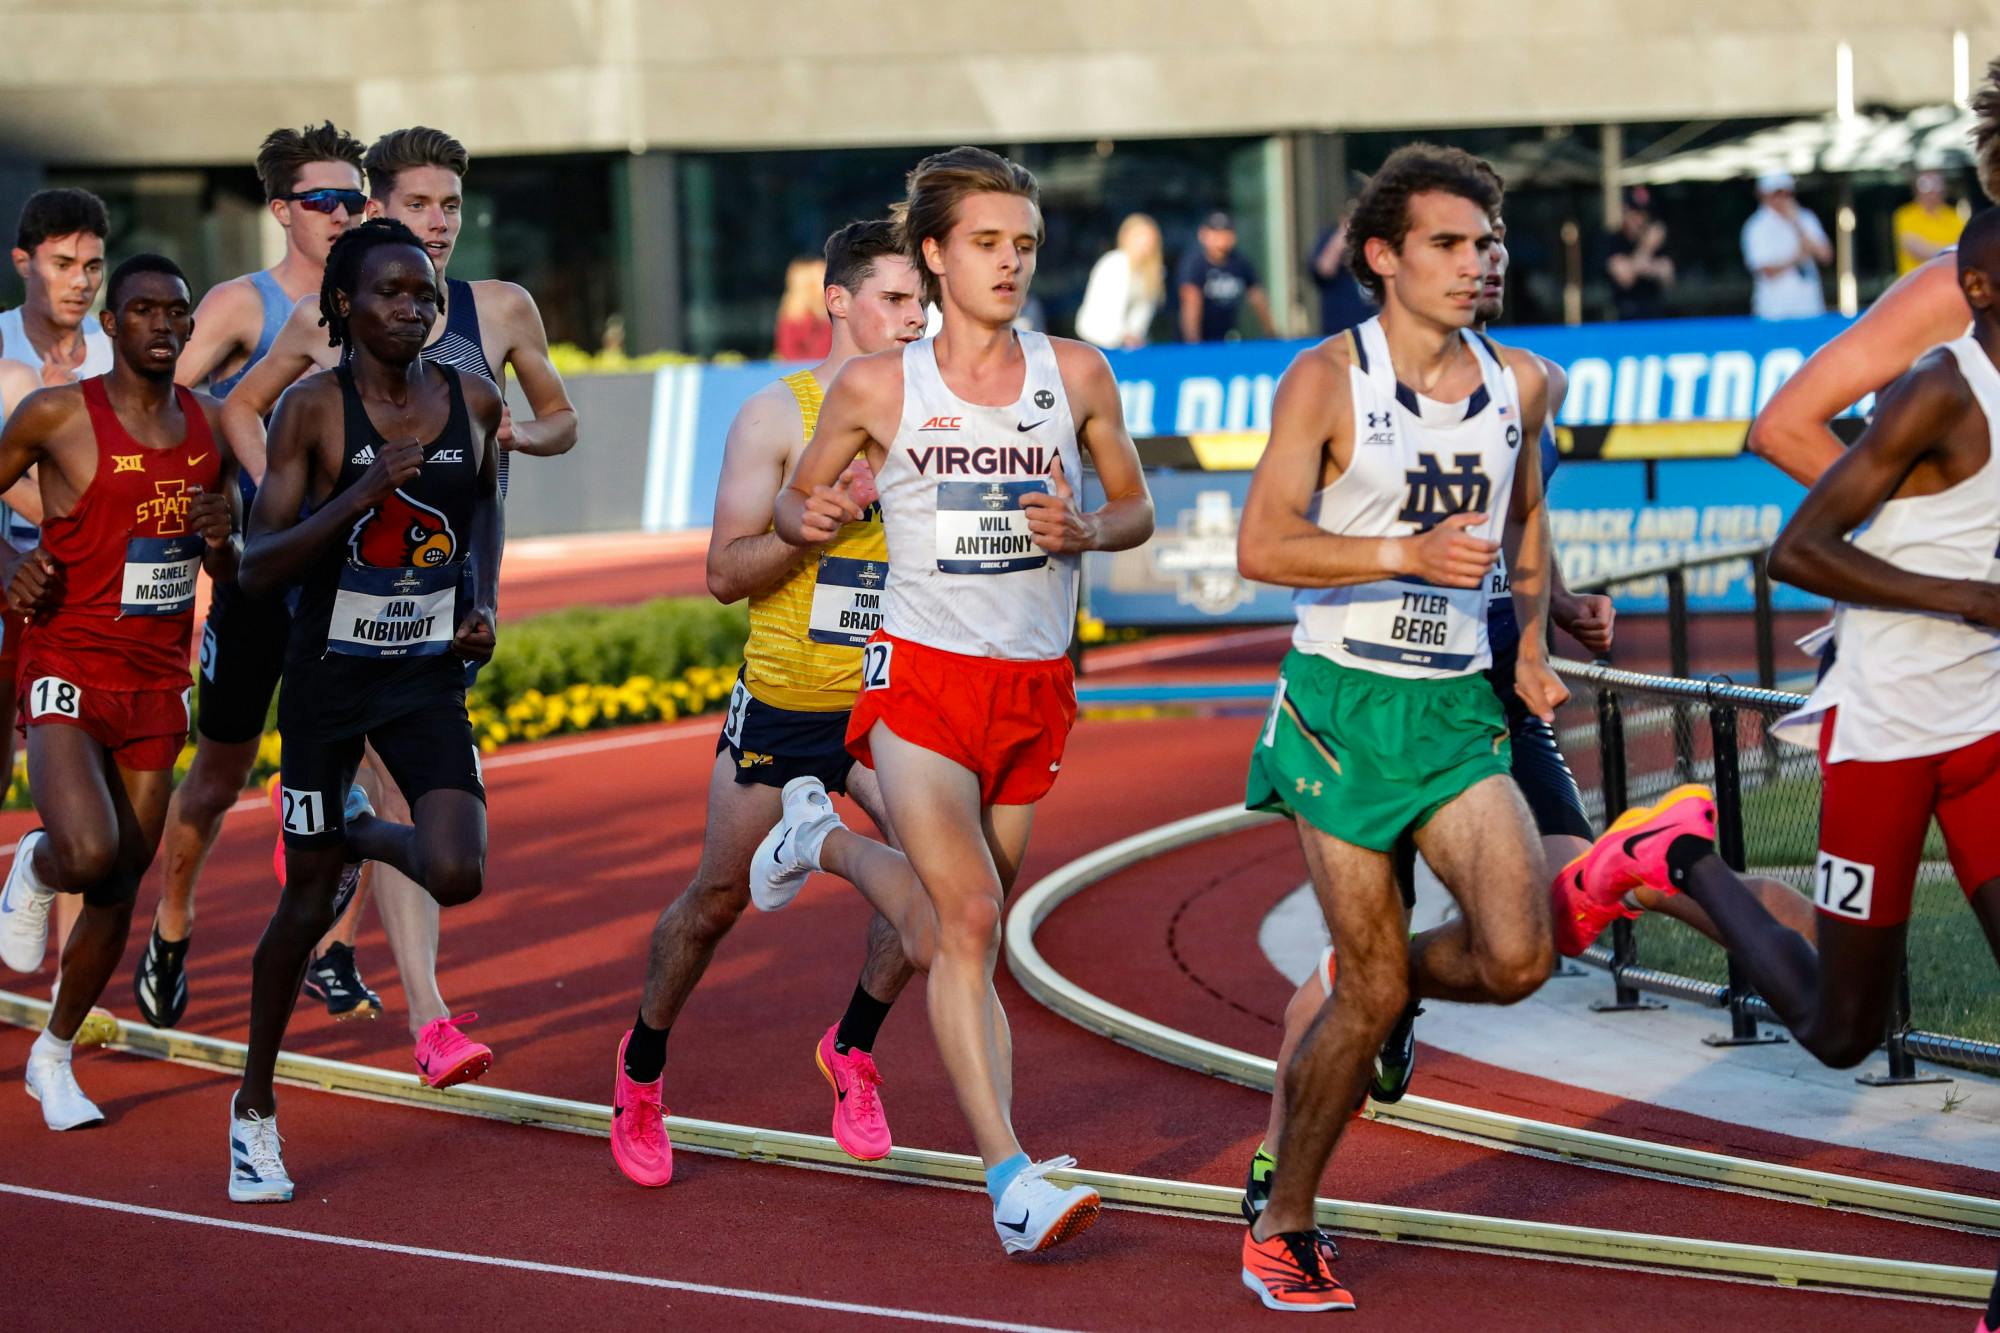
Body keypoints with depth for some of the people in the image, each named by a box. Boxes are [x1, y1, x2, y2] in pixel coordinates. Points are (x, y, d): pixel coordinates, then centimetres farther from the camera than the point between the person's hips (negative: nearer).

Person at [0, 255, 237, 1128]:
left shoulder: (210, 427, 7)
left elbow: (231, 575, 16)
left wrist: (221, 543, -7)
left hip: (157, 682, 5)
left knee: (121, 886, 8)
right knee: (91, 854, -26)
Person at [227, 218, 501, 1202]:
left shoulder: (474, 402, 0)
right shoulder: (312, 409, -11)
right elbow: (257, 568, -14)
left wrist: (482, 604, 6)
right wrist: (359, 497, -26)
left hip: (430, 676, 3)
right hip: (329, 672, -3)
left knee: (456, 875, -16)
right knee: (307, 902, 5)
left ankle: (361, 837, 21)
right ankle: (255, 1106, 25)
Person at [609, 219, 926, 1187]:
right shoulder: (776, 416, -9)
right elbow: (724, 573, -13)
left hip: (886, 699, 2)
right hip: (782, 701, -2)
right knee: (718, 898, 8)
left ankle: (853, 1045, 3)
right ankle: (643, 1063, 33)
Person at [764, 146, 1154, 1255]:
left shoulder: (1075, 374, 3)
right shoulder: (875, 389, -2)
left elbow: (1137, 509, 13)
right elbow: (796, 501, 11)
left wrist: (1087, 531, -9)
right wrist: (814, 518, -13)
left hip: (1034, 685, 4)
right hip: (920, 674, -4)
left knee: (946, 929, 15)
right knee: (968, 917, -18)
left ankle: (826, 841, 47)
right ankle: (1010, 1177, -16)